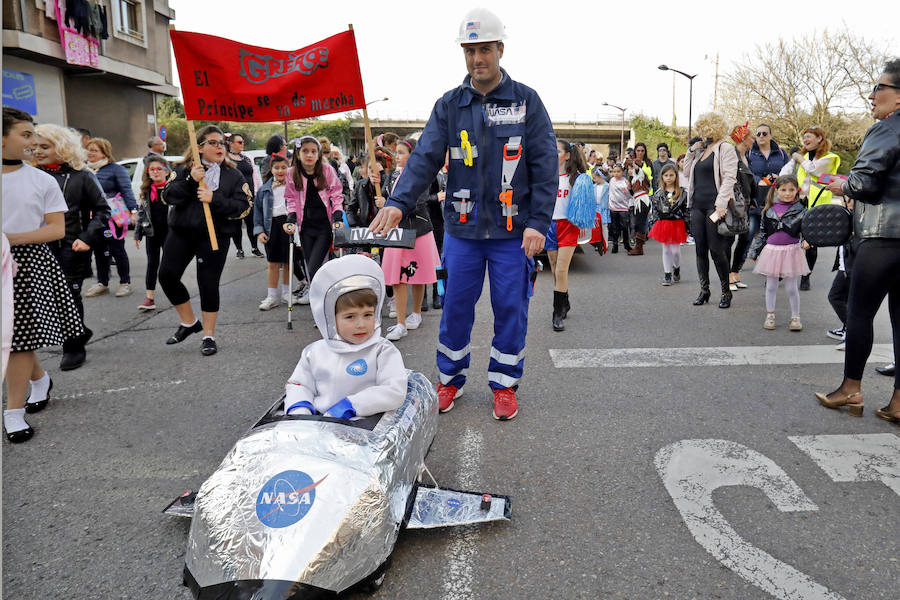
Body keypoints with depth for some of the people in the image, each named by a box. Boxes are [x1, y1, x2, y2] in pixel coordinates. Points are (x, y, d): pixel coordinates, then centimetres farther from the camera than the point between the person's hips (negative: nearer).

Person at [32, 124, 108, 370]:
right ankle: (80, 333, 31)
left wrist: (88, 238, -12)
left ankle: (74, 348, 17)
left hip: (72, 249, -4)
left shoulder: (81, 177, -4)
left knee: (70, 297, 2)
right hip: (41, 249, 4)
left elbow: (102, 210, -2)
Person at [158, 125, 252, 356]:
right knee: (167, 275, -1)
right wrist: (190, 180, -17)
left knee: (208, 284, -2)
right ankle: (189, 322, 20)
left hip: (214, 236, -3)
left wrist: (214, 199, -20)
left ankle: (209, 336, 12)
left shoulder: (233, 176, 4)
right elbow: (168, 196, -3)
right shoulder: (185, 170, 9)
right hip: (181, 233, 3)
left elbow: (243, 207, -7)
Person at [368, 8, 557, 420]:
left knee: (511, 308, 5)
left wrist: (539, 222, -11)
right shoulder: (448, 106, 5)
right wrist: (399, 202, -21)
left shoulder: (526, 102, 1)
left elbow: (544, 167, -2)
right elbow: (425, 158, -4)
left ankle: (504, 384, 23)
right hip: (462, 230, 1)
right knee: (456, 305, 8)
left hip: (513, 230, -1)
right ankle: (450, 380, 27)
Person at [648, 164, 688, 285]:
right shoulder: (658, 193, 2)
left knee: (676, 250, 1)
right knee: (666, 250, 6)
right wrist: (660, 220, -2)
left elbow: (686, 210, -1)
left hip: (678, 224, -2)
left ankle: (677, 269, 27)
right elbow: (655, 210, 8)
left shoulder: (682, 192, -2)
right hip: (663, 224, 2)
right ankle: (667, 275, 12)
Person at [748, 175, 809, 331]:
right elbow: (762, 232, 11)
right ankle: (770, 316, 22)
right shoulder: (769, 210, 5)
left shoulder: (800, 210, -1)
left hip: (791, 251, -2)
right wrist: (755, 251, 11)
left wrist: (806, 241, -26)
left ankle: (795, 317, 17)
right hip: (771, 250, 2)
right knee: (771, 286, 10)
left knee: (791, 287, 4)